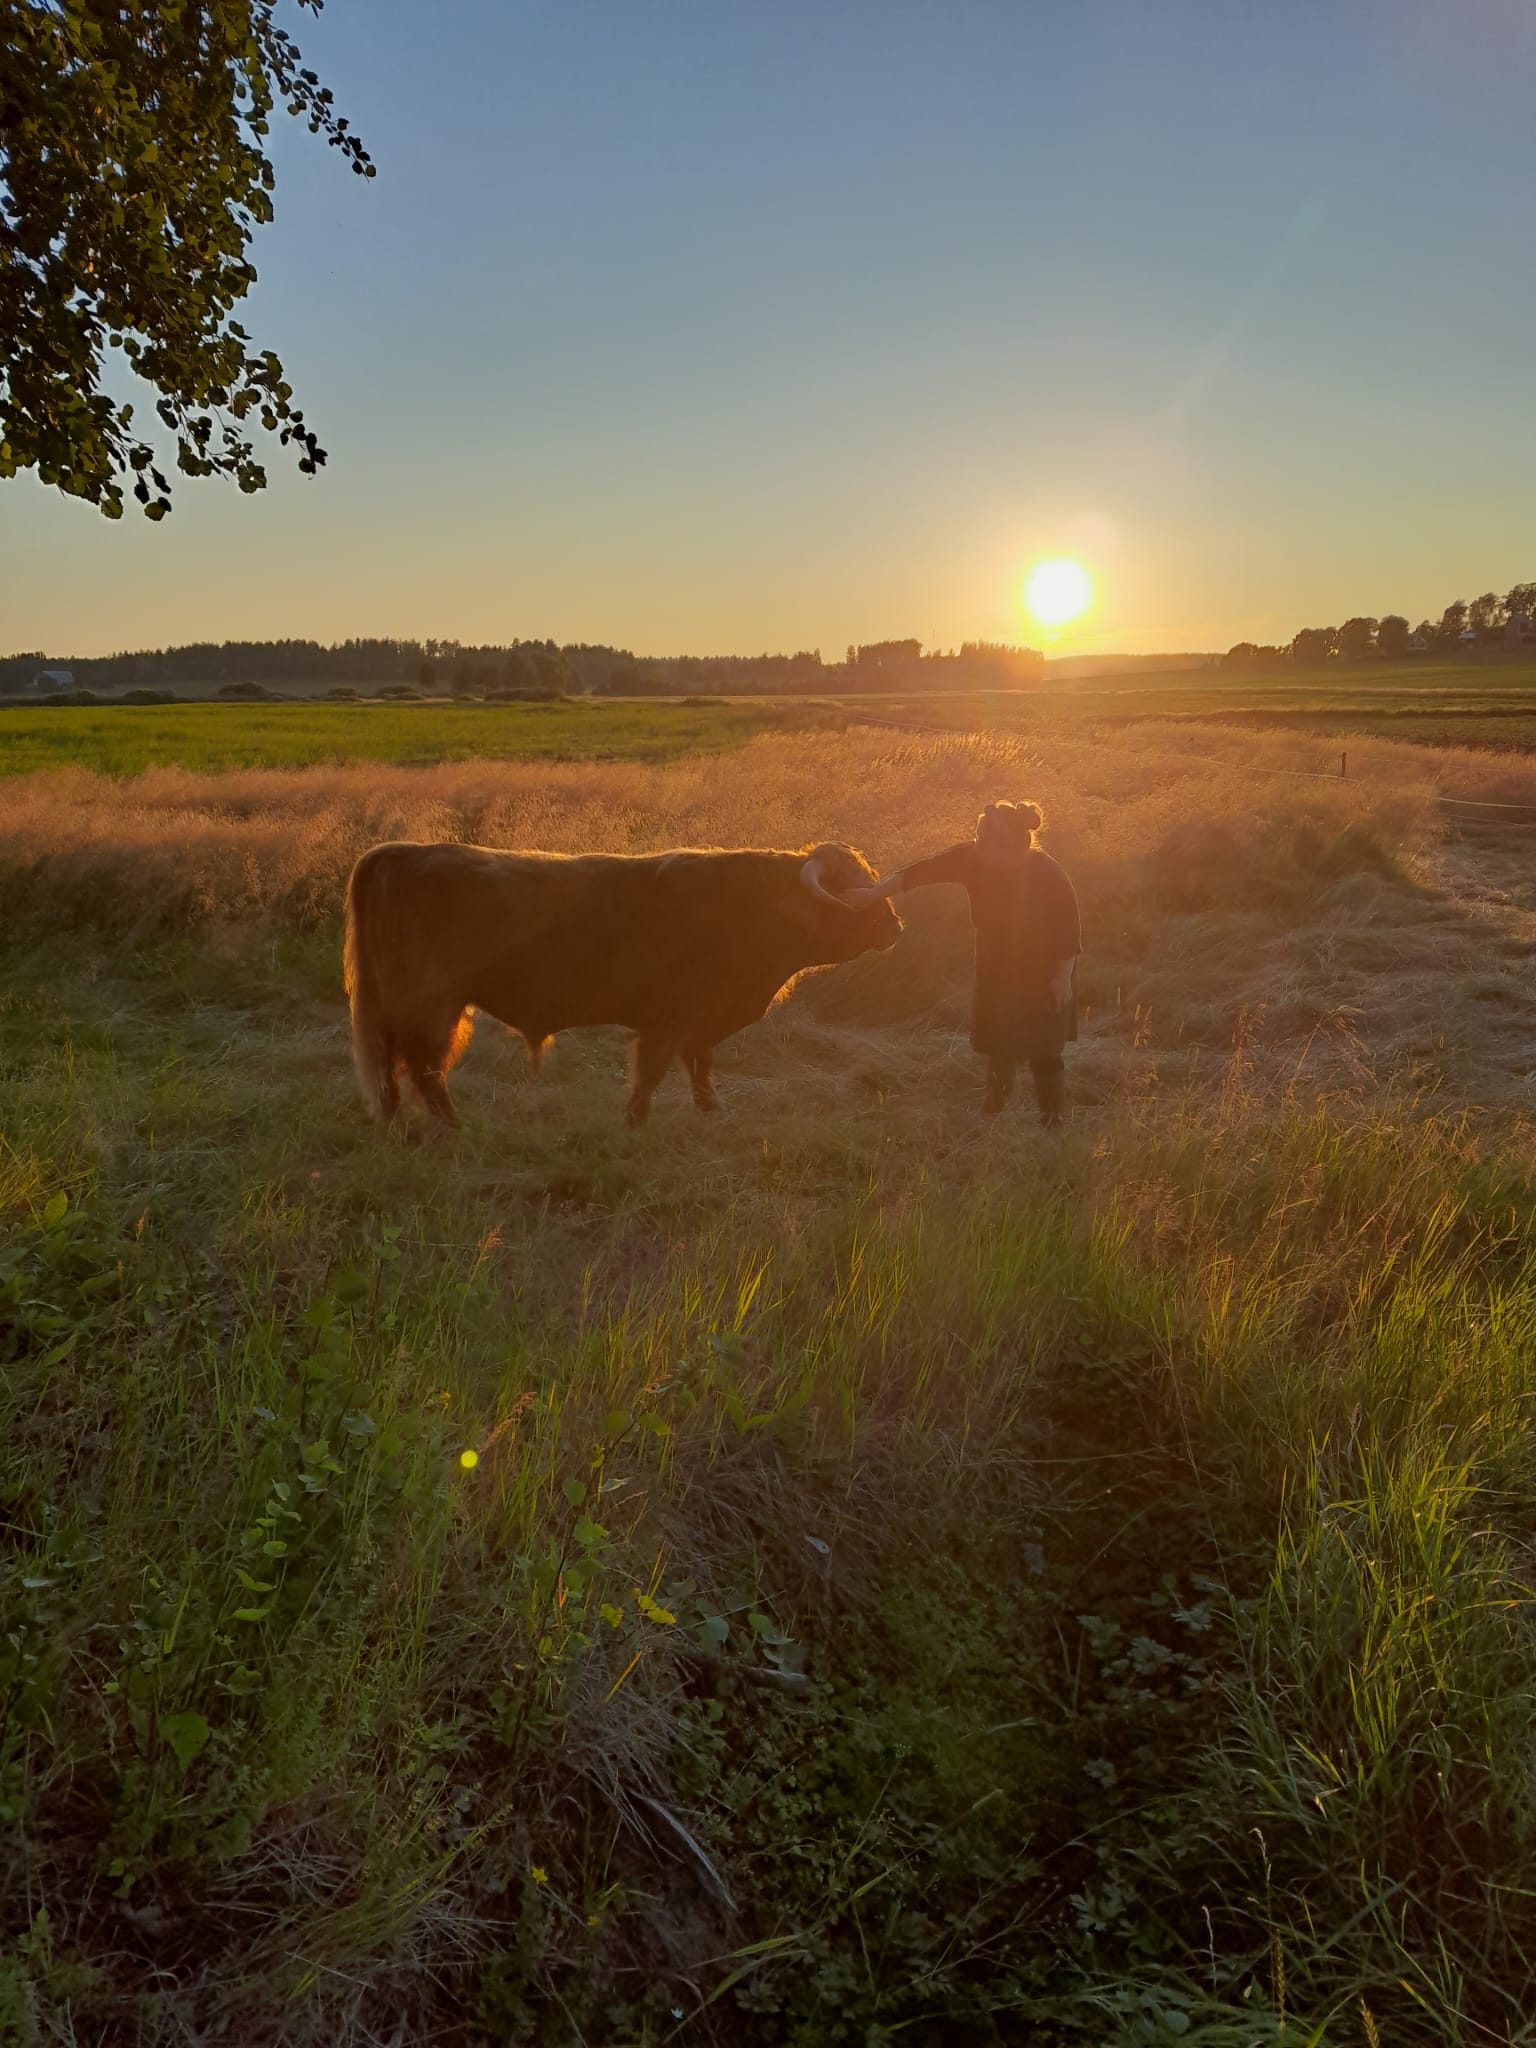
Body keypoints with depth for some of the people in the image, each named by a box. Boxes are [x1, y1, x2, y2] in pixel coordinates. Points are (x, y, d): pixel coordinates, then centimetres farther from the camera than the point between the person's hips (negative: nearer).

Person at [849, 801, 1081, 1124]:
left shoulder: (1045, 873, -25)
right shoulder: (972, 857, -16)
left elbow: (1069, 925, -17)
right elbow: (921, 871, -17)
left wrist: (1063, 977, -15)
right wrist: (874, 892, -23)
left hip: (1043, 976, -4)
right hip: (997, 973, 4)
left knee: (1042, 1051, -2)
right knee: (998, 1049, 13)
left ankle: (1053, 1122, 13)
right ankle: (993, 1119, 29)